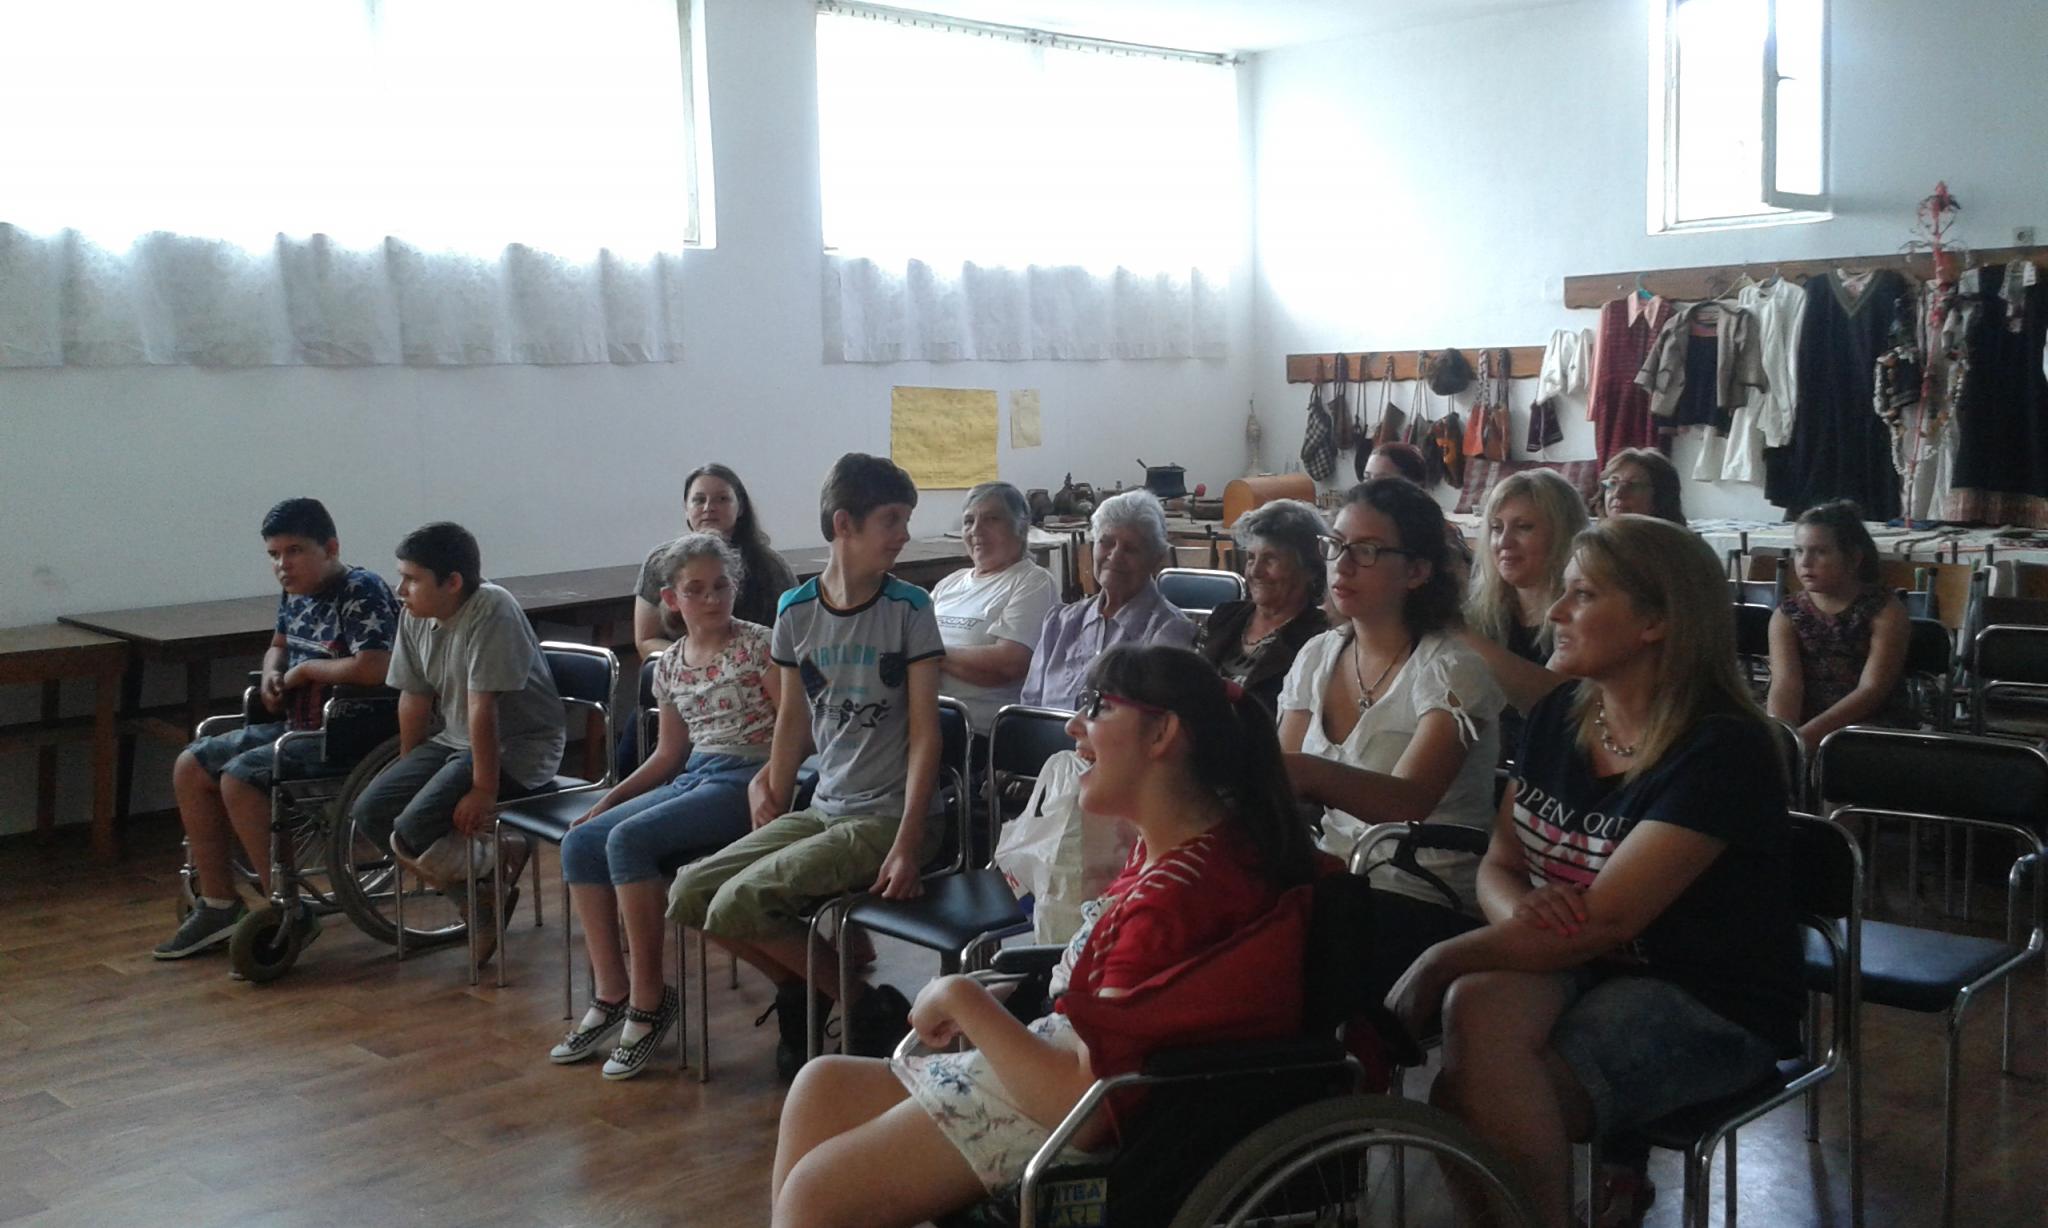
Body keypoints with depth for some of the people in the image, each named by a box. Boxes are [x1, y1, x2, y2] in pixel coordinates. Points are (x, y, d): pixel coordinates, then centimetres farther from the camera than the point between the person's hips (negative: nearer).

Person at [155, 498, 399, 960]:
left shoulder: (362, 592, -18)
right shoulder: (295, 593, 9)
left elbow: (373, 669, -33)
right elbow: (278, 646, 29)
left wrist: (305, 669, -16)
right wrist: (272, 673, 5)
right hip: (296, 725, 10)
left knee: (239, 778, -24)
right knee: (190, 768, 7)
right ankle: (218, 905, 11)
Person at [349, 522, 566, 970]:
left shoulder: (492, 612, -24)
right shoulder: (415, 616, 0)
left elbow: (482, 709, -25)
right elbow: (415, 699, 8)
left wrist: (484, 789, -24)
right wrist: (408, 774, 10)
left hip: (518, 747, -9)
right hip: (454, 740, 9)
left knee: (413, 829, -24)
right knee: (370, 812, -3)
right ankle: (482, 901, 6)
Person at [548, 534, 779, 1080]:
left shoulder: (756, 644, -5)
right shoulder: (669, 665, 14)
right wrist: (610, 798, 10)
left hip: (746, 779, -7)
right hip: (692, 778, 7)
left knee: (629, 840, -26)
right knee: (581, 842, -10)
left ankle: (649, 998, -16)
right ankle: (610, 994, -4)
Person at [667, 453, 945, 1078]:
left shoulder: (909, 609, -8)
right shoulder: (796, 611, 3)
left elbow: (924, 733, -10)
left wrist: (907, 844, -18)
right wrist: (771, 807, 11)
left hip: (882, 817, -5)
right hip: (821, 809, 5)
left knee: (738, 904, -20)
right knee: (689, 894, -6)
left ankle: (868, 1005, -1)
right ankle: (802, 988, 15)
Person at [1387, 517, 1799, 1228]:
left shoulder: (1720, 750, -18)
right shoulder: (1560, 714, 4)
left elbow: (1602, 921, -23)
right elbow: (1498, 864, 7)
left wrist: (1439, 963, -20)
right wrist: (1518, 910, -18)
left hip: (1709, 1006, -6)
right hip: (1570, 966, 6)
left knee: (1468, 1098, -27)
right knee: (1478, 1004, -30)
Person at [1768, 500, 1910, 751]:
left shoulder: (1885, 611, -1)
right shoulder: (1786, 616, 7)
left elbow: (1871, 690, -13)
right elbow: (1786, 683, -10)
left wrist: (1808, 735, -26)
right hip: (1803, 720, 3)